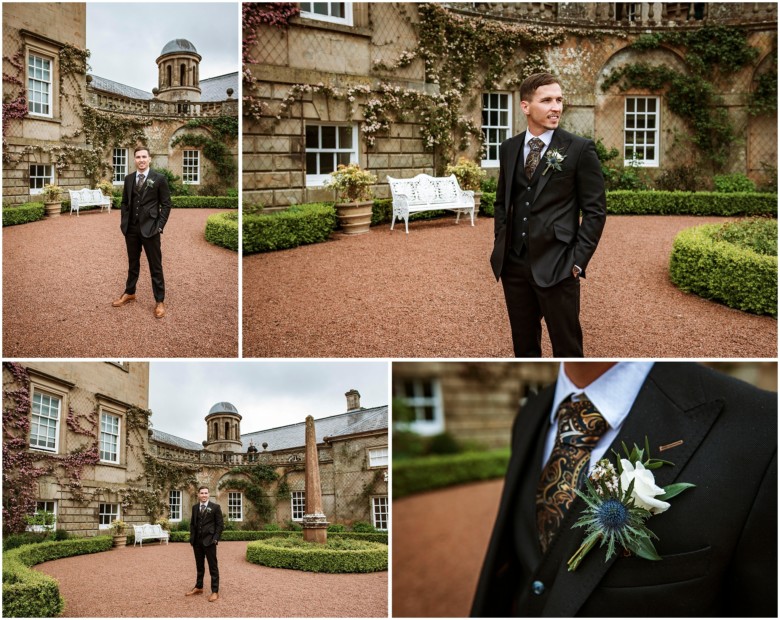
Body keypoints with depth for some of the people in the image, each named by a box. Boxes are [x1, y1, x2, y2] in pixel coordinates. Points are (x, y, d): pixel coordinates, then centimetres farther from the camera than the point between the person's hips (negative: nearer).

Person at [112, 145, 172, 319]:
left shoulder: (159, 179, -6)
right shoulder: (129, 179, 8)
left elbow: (166, 204, -4)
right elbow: (124, 202, 15)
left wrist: (159, 226, -10)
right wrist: (124, 222, 5)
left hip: (150, 228, -4)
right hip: (131, 228, 4)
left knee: (155, 266, 1)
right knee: (133, 263, 17)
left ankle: (159, 301, 8)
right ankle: (129, 293, 32)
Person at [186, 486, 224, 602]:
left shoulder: (215, 507, -4)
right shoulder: (195, 507, 10)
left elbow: (220, 524, -4)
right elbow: (192, 523, 16)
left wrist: (215, 539, -11)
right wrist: (192, 537, 6)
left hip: (209, 540, -5)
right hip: (197, 541, 5)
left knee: (213, 566, -1)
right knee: (199, 566, 14)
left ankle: (215, 591, 2)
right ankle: (198, 587, 26)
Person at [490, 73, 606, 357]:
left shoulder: (580, 149, -6)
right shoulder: (509, 148, 8)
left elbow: (595, 210, -5)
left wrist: (578, 260, -9)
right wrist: (501, 244, 10)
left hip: (556, 267, -4)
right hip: (513, 265, 5)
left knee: (567, 348, 2)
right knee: (523, 345, 15)